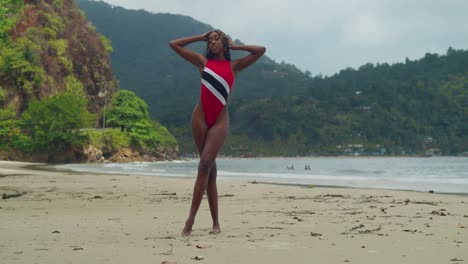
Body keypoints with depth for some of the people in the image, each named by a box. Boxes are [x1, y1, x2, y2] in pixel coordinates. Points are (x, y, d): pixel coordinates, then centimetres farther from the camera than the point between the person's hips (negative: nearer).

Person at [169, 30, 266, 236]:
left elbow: (261, 50, 4)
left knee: (205, 164, -15)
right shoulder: (203, 61, 14)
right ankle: (215, 223, 6)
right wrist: (200, 37, 18)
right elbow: (174, 44, 16)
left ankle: (191, 217, -15)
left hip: (220, 119, -2)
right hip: (201, 116, 2)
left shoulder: (234, 66, 11)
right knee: (209, 167, 2)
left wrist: (235, 46, 11)